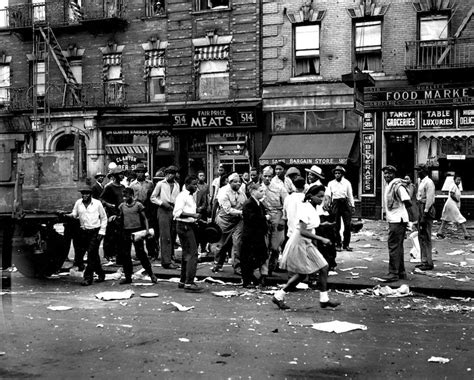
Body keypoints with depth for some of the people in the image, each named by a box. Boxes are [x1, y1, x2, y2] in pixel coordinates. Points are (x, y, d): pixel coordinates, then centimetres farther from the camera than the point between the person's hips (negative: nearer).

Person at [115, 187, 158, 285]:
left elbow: (144, 218, -1)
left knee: (140, 254, -4)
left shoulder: (138, 205, -4)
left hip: (137, 232, -5)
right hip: (126, 232, 5)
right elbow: (121, 218, 16)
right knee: (124, 255, 5)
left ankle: (151, 274, 8)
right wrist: (115, 217, -4)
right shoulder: (122, 206, 8)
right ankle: (128, 277, 15)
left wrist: (147, 230, -11)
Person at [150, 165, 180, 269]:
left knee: (173, 235, 6)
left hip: (174, 210, 5)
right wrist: (162, 203, -10)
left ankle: (169, 258, 15)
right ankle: (166, 261, -8)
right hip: (163, 210, -5)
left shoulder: (177, 185, 14)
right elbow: (152, 197, 4)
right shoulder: (160, 184, 1)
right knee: (166, 236, -8)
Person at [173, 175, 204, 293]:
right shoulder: (182, 196, -13)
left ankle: (183, 281, 24)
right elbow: (177, 212, -23)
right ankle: (189, 284, -15)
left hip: (190, 226, 11)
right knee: (192, 254, -14)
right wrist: (193, 215, -26)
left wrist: (197, 217, 12)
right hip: (184, 226, -11)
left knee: (187, 254, 15)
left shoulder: (191, 196, 18)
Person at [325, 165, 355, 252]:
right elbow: (327, 194, -1)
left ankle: (346, 244, 7)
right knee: (336, 226, 1)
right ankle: (338, 244, 9)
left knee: (347, 225, -3)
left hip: (345, 203, 0)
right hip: (335, 203, 0)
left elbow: (350, 195, 10)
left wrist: (352, 206, 7)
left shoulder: (347, 182, 7)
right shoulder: (331, 183, 7)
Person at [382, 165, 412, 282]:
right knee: (397, 246, 14)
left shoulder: (397, 186, -15)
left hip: (398, 220, -10)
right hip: (392, 220, 10)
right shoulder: (388, 186, 15)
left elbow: (407, 201, -21)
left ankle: (393, 273, -7)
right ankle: (401, 272, 23)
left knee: (394, 246, -9)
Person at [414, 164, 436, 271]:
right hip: (421, 209, 10)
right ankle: (424, 261, 18)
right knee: (421, 236, 12)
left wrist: (425, 214, -20)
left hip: (427, 210, -10)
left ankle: (429, 263, -3)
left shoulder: (428, 182, -12)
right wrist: (420, 215, 15)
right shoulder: (421, 182, 17)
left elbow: (429, 199, -17)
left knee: (426, 237, -7)